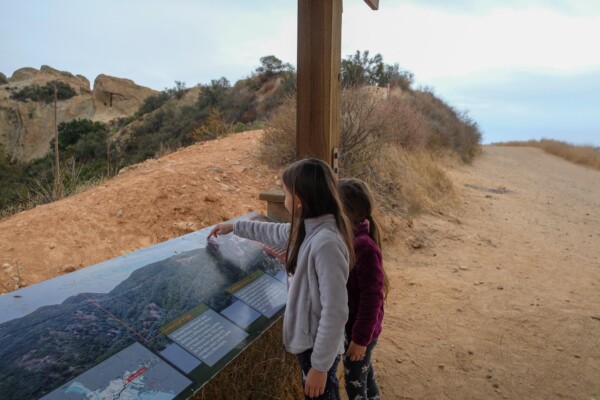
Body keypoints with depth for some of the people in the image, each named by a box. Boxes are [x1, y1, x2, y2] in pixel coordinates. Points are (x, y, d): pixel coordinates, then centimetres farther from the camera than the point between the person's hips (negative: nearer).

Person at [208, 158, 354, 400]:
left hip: (319, 346, -8)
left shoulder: (326, 243, -30)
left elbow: (335, 312, -28)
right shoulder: (309, 230, -1)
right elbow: (275, 233, 19)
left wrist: (320, 365, -20)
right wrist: (234, 226, 26)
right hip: (309, 340, 8)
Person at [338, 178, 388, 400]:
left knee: (354, 382, 13)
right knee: (364, 372, 26)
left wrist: (360, 338, -18)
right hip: (348, 325, 8)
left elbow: (372, 298, -25)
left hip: (359, 330, -7)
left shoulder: (364, 247, -29)